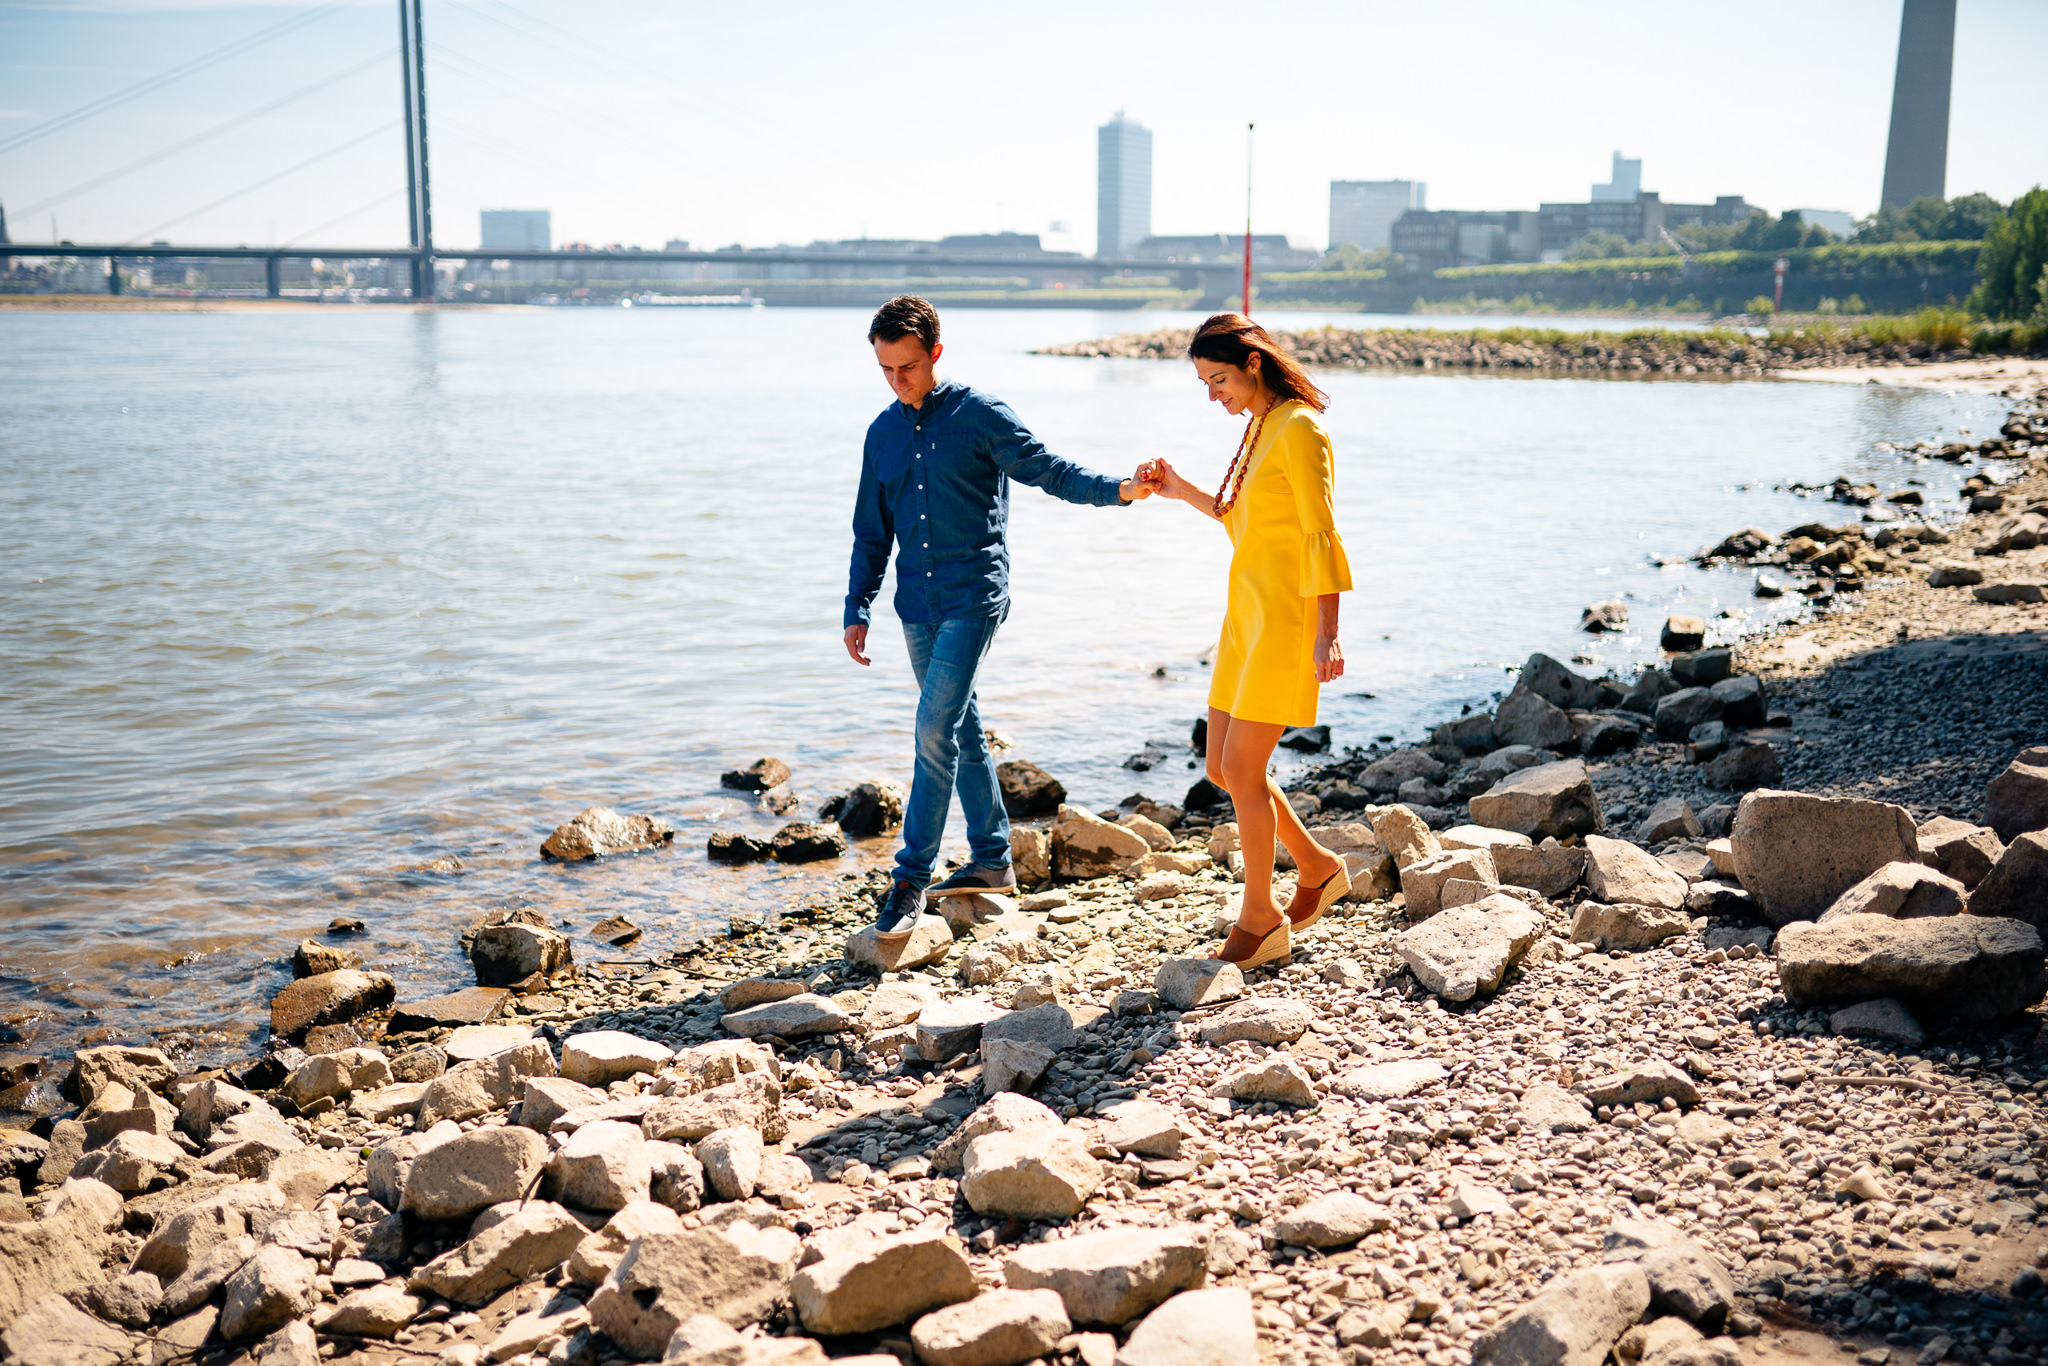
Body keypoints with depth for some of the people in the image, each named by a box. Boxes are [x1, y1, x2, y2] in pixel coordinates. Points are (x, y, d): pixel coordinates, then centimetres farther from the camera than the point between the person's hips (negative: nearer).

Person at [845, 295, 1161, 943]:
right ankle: (992, 861, 24)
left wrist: (1118, 490, -24)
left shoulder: (980, 415, -3)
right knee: (962, 730, 13)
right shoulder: (883, 433, 13)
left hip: (973, 595, -6)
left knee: (936, 729, -14)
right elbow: (872, 531, 17)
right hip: (918, 603, 6)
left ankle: (912, 877, -9)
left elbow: (1049, 470, -8)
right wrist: (857, 609, 12)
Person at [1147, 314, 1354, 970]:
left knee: (1241, 769, -6)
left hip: (1286, 615, -10)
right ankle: (1317, 868, 28)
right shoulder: (1259, 427, 14)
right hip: (1246, 612, 10)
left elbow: (1323, 535, -19)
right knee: (1223, 766, 11)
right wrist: (1183, 492, 15)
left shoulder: (1299, 429, -14)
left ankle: (1261, 919, 9)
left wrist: (1327, 635, -24)